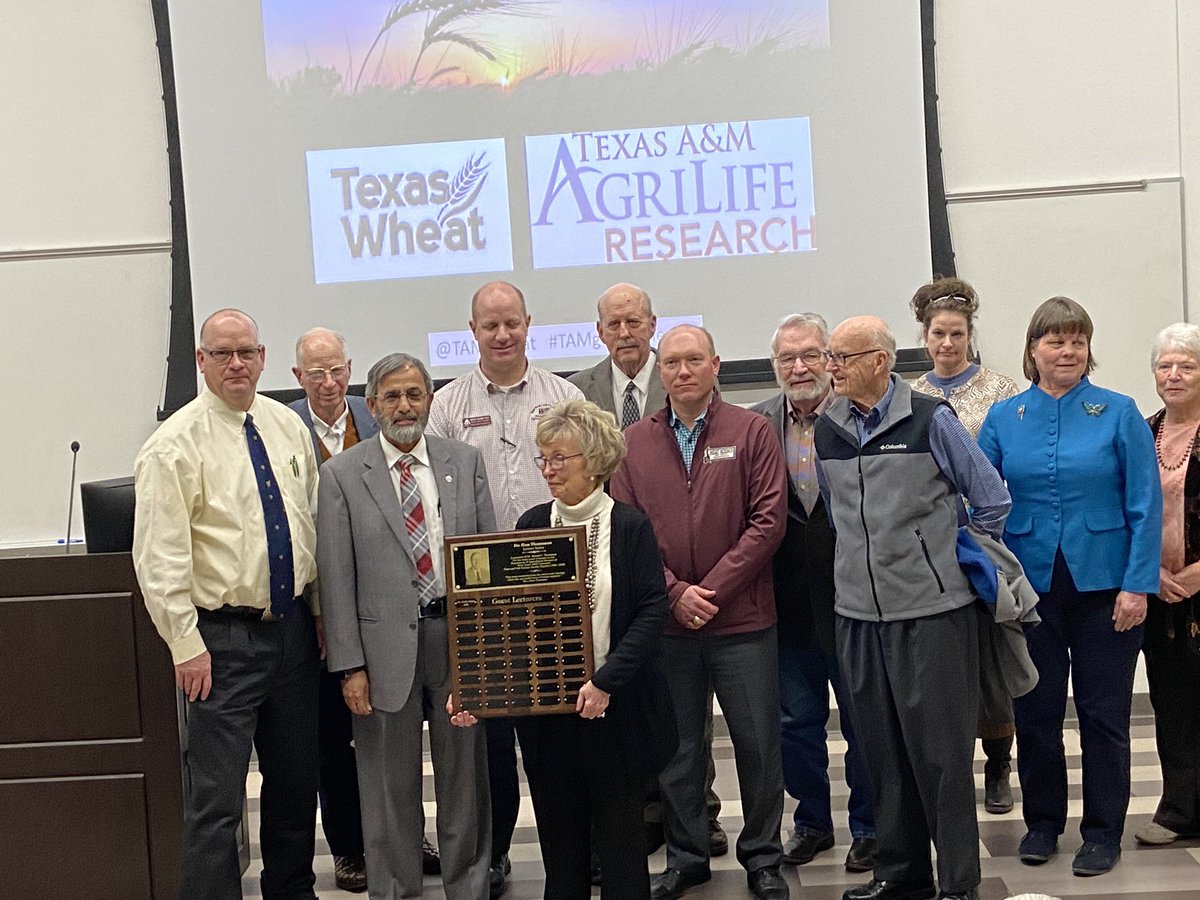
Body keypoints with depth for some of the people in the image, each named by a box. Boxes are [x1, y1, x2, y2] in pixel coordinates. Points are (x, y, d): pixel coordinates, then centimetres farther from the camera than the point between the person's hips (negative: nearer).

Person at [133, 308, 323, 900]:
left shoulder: (288, 426, 7)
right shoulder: (175, 445, -10)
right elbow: (159, 556, -12)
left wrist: (321, 612, 12)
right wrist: (186, 646, -15)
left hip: (294, 629, 6)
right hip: (224, 635, -6)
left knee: (296, 783, 17)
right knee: (216, 799, -4)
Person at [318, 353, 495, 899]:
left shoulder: (465, 463, 5)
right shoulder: (342, 474, -2)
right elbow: (336, 578, -4)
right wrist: (349, 666, -8)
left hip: (461, 635, 2)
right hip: (386, 644, -2)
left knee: (465, 773, 13)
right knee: (391, 786, 9)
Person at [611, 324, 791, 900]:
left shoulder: (751, 431, -1)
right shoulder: (634, 442, 5)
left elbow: (768, 521, -7)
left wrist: (711, 590, -12)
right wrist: (674, 592, -11)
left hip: (742, 619, -2)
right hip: (666, 620, 2)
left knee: (757, 744, 7)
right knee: (676, 748, 12)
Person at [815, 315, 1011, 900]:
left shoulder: (930, 420, -6)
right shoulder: (827, 431, 7)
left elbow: (992, 500, 1)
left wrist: (956, 562, 8)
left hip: (932, 610, -4)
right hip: (857, 611, 5)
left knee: (940, 748, 0)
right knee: (881, 748, 11)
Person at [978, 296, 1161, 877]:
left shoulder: (1118, 414, -2)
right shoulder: (1003, 419, 3)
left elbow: (1145, 505, -5)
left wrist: (1137, 584, -11)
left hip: (1103, 585, -2)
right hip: (1030, 585, 2)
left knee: (1103, 713, 6)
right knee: (1035, 710, 10)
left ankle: (1103, 833, 20)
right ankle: (1042, 822, 27)